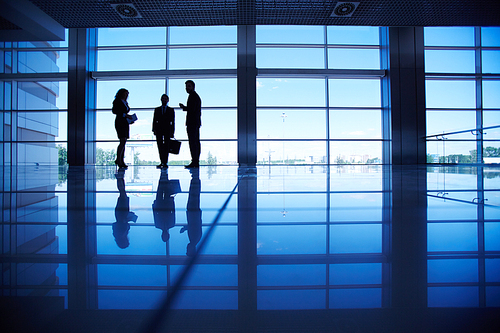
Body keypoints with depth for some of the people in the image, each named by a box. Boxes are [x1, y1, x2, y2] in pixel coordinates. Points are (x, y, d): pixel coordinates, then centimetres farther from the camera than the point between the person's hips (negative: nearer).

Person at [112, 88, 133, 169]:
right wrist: (125, 115, -18)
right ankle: (118, 160, -11)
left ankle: (122, 160, 5)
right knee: (123, 141, -16)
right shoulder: (117, 102, -1)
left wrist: (130, 119, 7)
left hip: (125, 123, 8)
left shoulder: (125, 103, 22)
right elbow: (114, 111, -12)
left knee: (124, 142, 3)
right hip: (120, 122, -8)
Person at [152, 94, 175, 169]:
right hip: (159, 130, 2)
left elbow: (173, 122, 8)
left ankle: (165, 163, -5)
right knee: (160, 146, -2)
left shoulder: (171, 110, 13)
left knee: (166, 146, -7)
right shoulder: (157, 109, 17)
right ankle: (162, 162, 4)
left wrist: (172, 132, 0)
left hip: (167, 130, -1)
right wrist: (154, 129, -1)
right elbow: (154, 120, 12)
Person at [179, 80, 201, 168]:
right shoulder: (197, 96, 24)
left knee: (192, 142, -12)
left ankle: (194, 161, -12)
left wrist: (184, 107, -4)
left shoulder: (192, 96, -8)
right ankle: (196, 162, 11)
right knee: (196, 141, 8)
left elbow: (192, 109, -19)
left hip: (192, 122, -11)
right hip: (197, 122, 11)